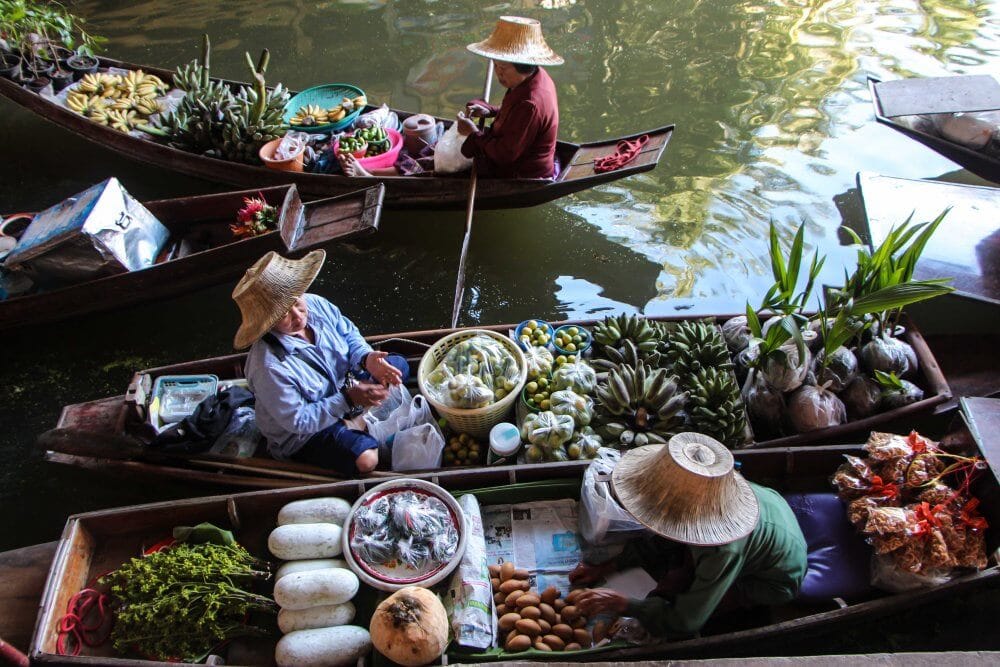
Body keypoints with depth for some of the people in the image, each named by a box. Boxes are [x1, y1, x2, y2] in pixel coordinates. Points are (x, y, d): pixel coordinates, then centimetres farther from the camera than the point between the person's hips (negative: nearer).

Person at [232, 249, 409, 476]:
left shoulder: (315, 304, -21)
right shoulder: (269, 367, -38)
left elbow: (349, 334, -4)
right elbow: (297, 420, -27)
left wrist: (368, 359, -25)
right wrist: (348, 399, -33)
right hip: (302, 433, -7)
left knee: (399, 365, 12)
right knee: (365, 459, -28)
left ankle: (357, 419, 3)